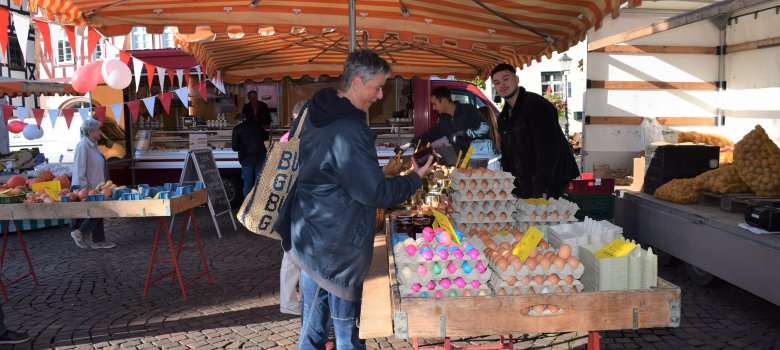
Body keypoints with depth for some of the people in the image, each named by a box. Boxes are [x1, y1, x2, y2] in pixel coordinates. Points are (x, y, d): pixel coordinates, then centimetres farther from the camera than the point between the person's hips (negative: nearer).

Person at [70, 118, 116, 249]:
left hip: (96, 187, 10)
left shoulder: (93, 145, 11)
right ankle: (80, 233, 9)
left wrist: (102, 185, 21)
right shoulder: (83, 146, -19)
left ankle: (98, 241, 17)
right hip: (87, 188, -10)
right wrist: (85, 188, -22)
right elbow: (79, 171, -21)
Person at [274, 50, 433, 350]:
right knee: (345, 325, 5)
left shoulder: (317, 114, 8)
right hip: (335, 245, -9)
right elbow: (375, 193, -19)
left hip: (312, 235, 9)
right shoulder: (349, 131, -24)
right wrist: (415, 178, -5)